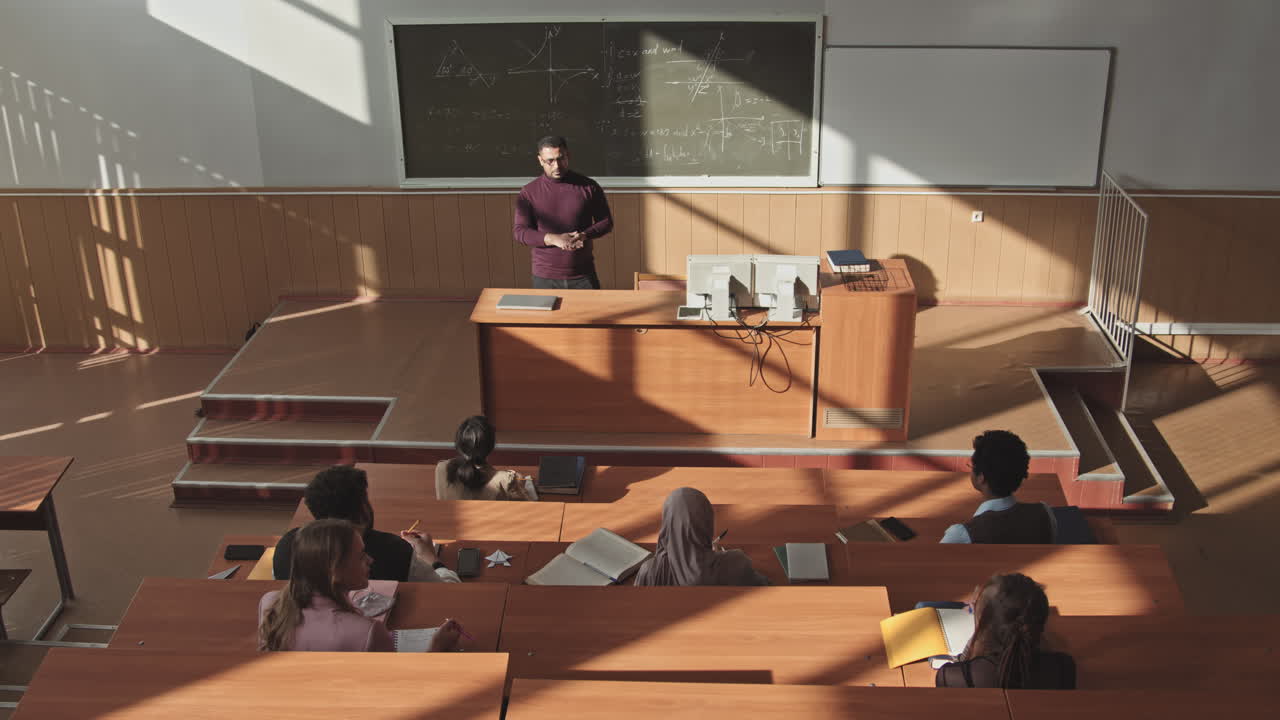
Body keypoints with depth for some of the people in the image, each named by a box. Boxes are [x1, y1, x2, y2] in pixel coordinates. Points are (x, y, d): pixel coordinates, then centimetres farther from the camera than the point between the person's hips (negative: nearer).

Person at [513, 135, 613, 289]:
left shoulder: (589, 187, -1)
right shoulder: (528, 193, -1)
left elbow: (606, 222, 5)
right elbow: (520, 233, -6)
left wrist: (584, 235, -16)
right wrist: (553, 239, -22)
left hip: (583, 276, 0)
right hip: (545, 279, 0)